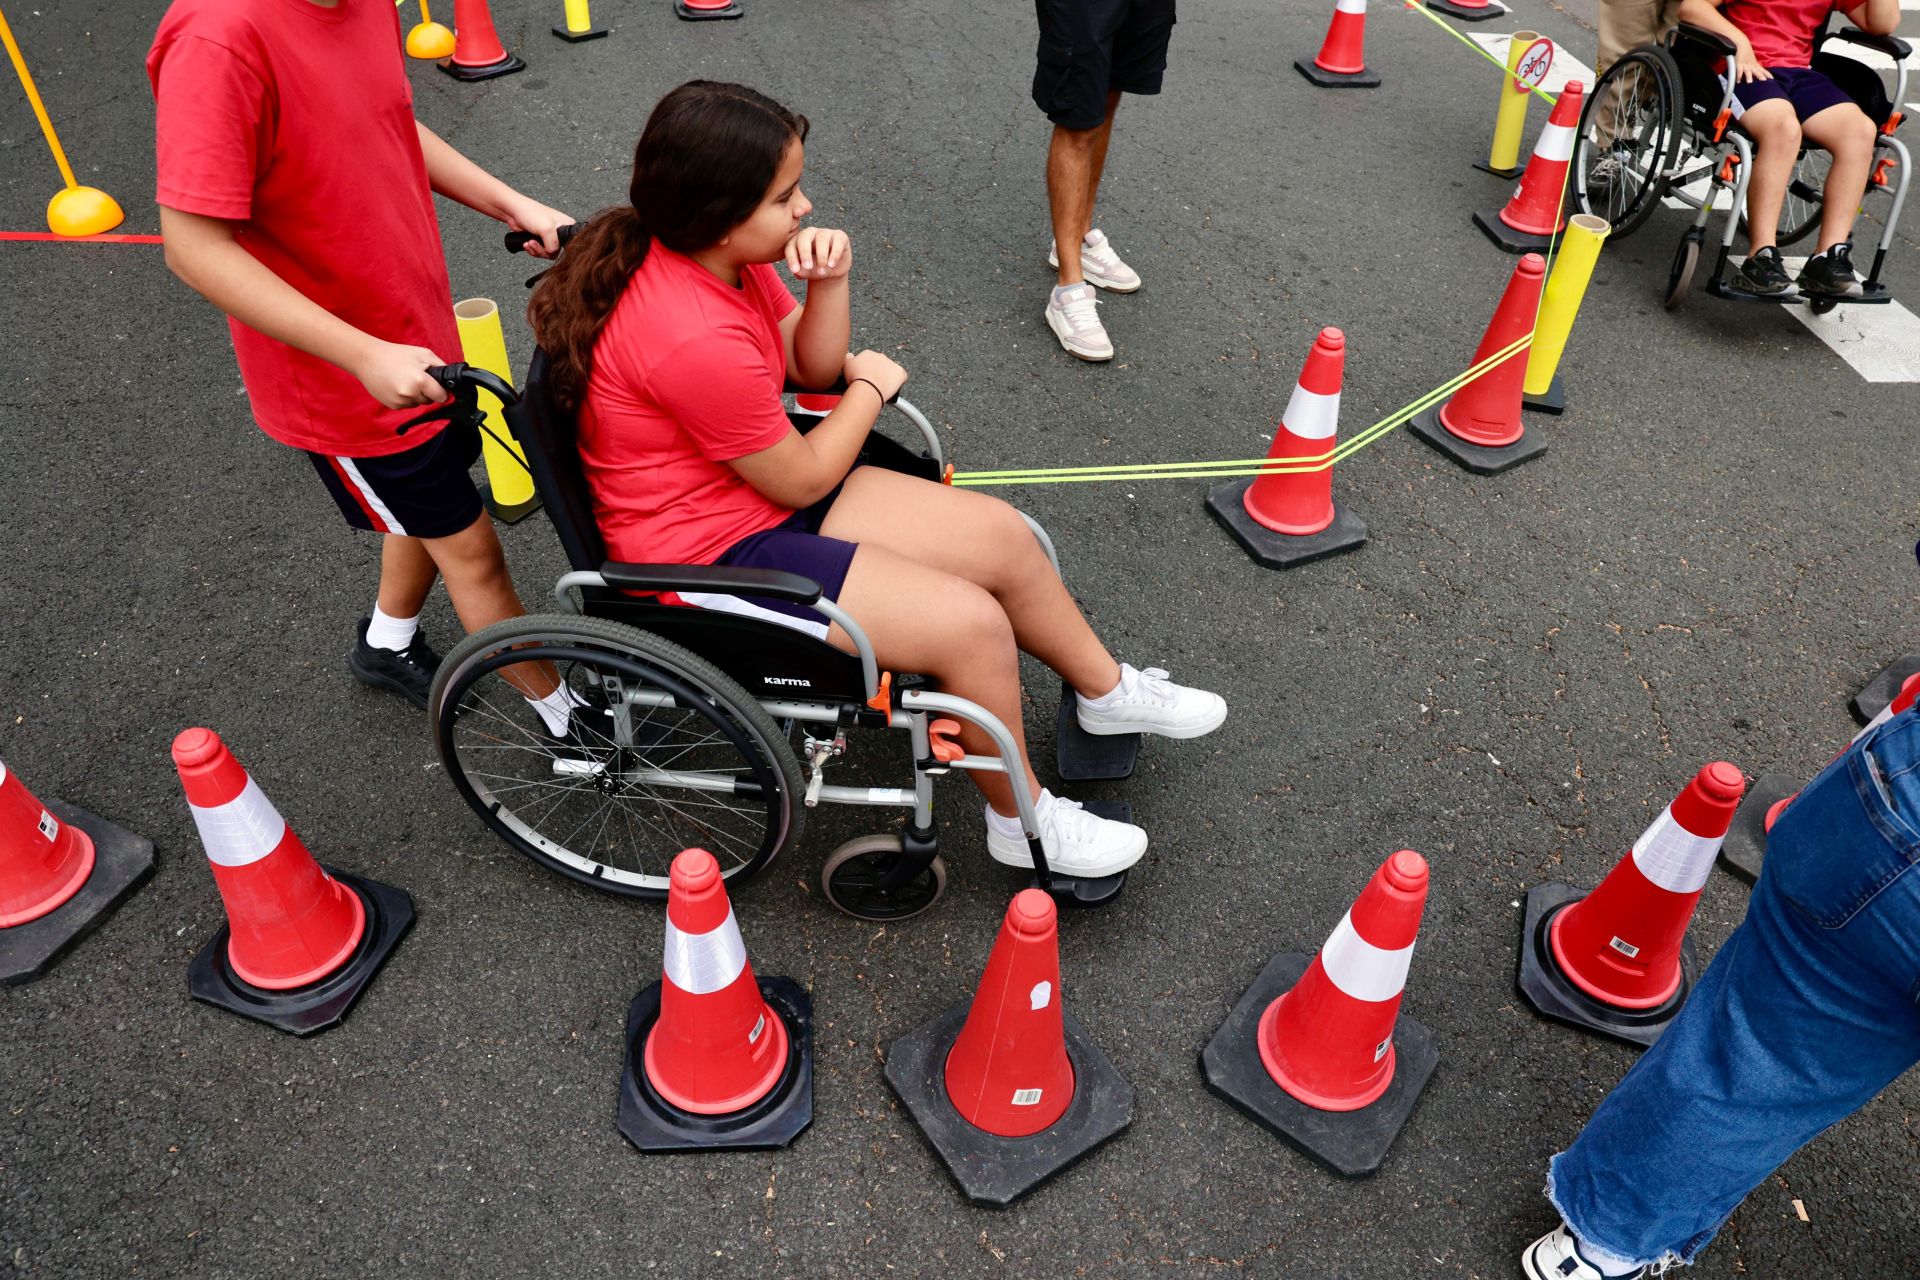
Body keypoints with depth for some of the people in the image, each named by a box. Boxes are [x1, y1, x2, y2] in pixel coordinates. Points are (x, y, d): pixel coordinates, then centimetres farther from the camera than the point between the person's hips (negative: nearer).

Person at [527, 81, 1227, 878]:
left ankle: (1107, 693, 28)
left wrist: (829, 282, -13)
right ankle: (1022, 823, 9)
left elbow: (812, 366, 8)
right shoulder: (696, 341, -32)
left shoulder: (716, 254, -3)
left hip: (757, 495, 10)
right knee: (971, 623, -16)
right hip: (711, 557, -10)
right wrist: (872, 387, -2)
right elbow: (801, 481, -19)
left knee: (1000, 535, 5)